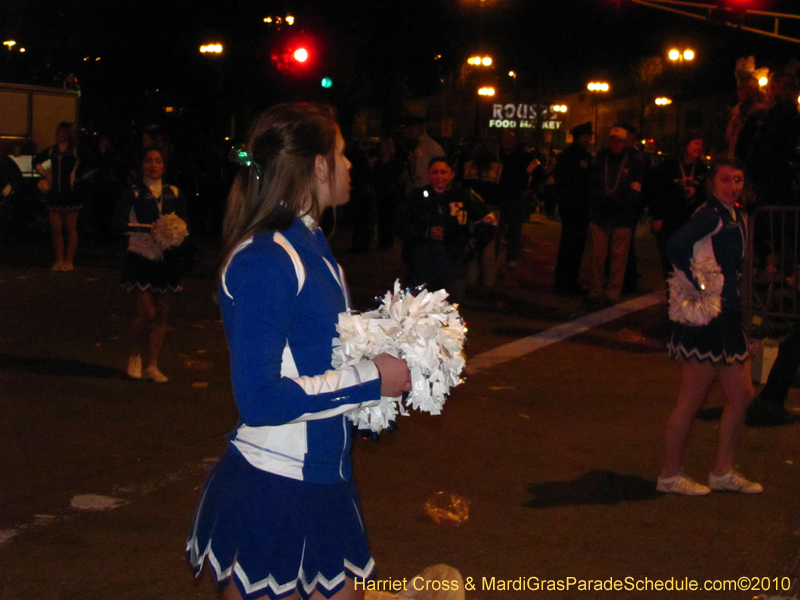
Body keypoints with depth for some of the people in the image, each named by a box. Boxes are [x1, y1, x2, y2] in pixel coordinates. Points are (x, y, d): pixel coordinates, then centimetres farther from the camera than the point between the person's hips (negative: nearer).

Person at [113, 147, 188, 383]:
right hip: (141, 256, -4)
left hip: (167, 257, 4)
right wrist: (149, 228, -21)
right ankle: (135, 355, 17)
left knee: (161, 314, 4)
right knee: (147, 313, -9)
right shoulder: (133, 194, -1)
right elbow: (119, 224, -11)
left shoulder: (174, 193, 10)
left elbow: (184, 222, 12)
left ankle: (152, 366, 13)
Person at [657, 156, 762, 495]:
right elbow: (676, 245, -31)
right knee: (692, 401, -1)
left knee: (741, 395, 14)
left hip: (728, 316, 10)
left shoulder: (737, 216, 12)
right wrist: (699, 285, -25)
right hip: (706, 318, -10)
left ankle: (722, 472, 24)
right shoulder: (711, 214, -16)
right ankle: (670, 475, 11)